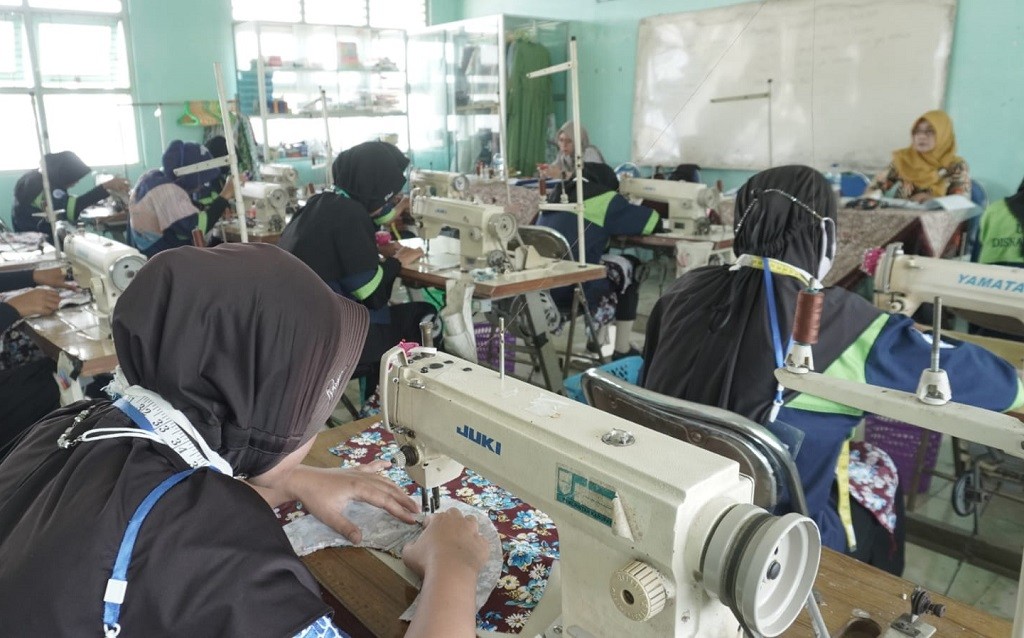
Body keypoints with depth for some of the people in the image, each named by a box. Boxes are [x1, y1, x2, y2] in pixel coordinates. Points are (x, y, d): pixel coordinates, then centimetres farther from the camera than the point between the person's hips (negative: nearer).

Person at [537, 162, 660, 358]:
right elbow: (654, 221, 5)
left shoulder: (556, 196, 20)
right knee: (629, 267, 16)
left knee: (611, 263, 28)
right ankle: (622, 350, 18)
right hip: (572, 292, -8)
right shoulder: (605, 200, 0)